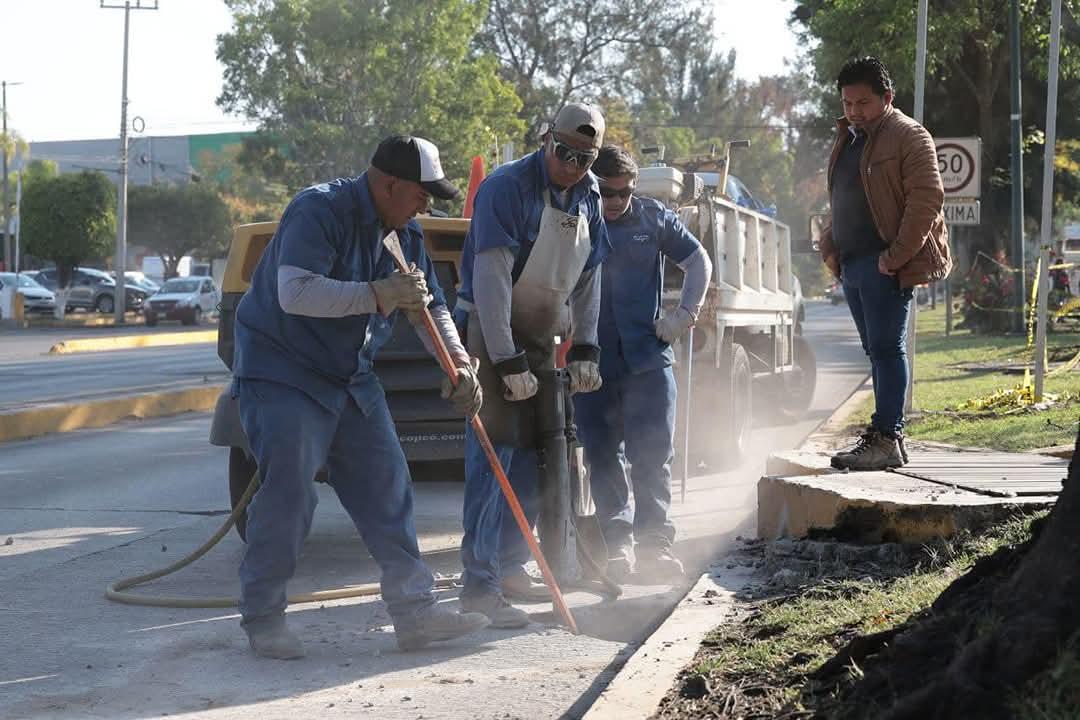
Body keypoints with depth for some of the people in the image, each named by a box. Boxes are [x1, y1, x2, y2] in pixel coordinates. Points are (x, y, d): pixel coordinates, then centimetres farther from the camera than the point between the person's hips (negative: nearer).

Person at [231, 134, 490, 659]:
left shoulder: (404, 233, 7)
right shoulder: (319, 212, -20)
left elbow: (431, 307, 14)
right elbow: (295, 292, -33)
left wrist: (458, 360, -3)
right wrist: (378, 295, -34)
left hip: (352, 379, 8)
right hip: (283, 374, -8)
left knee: (387, 488, 3)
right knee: (288, 493, -14)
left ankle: (414, 611, 6)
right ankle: (262, 619, -1)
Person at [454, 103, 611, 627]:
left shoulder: (588, 199, 5)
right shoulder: (506, 188, -20)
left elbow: (588, 279, 13)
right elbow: (491, 280, -25)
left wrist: (584, 351, 5)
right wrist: (510, 363, -27)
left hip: (542, 337, 8)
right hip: (491, 333, -8)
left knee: (535, 456, 11)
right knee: (493, 456, -13)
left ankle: (509, 564, 24)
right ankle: (479, 584, -13)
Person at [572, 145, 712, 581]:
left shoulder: (654, 218, 5)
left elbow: (699, 262, 15)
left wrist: (685, 314, 6)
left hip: (647, 357, 0)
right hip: (591, 362, 0)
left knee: (653, 453, -6)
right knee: (603, 455, 5)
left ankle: (653, 543, -1)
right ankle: (617, 542, 16)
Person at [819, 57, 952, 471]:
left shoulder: (909, 137, -6)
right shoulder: (847, 140, 21)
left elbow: (926, 199, -14)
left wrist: (896, 255, -18)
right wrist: (830, 248, 14)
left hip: (886, 265, -8)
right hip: (852, 264, 8)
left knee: (886, 348, -10)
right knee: (877, 350, 10)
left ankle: (886, 438, -11)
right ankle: (888, 437, 13)